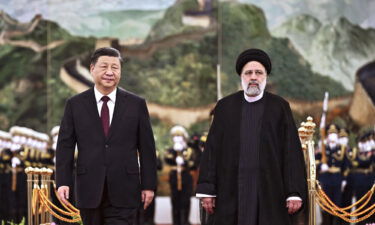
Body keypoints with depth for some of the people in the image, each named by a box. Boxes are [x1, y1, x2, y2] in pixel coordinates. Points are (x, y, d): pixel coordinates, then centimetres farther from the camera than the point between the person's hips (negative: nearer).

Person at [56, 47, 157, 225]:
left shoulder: (137, 104, 5)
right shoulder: (75, 104, 6)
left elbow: (147, 147, 5)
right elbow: (65, 146, 4)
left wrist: (148, 185, 2)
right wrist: (63, 182, -4)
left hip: (123, 191, -1)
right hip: (89, 190, 1)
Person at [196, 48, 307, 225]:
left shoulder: (280, 107, 6)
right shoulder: (225, 106, 10)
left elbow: (292, 151, 2)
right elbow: (212, 150, 7)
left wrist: (295, 192, -5)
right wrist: (207, 190, 1)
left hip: (270, 193, -1)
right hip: (231, 193, 1)